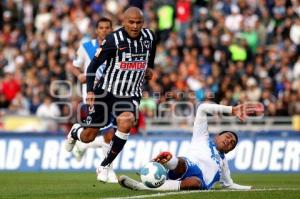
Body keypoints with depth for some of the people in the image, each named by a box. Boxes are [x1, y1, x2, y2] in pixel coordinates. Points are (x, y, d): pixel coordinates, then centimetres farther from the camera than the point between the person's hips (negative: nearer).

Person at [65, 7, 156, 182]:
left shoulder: (149, 37, -4)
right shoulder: (114, 40, -18)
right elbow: (93, 65, -12)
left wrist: (149, 67, 20)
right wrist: (90, 91, -21)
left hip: (131, 95, 2)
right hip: (107, 92, -2)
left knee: (126, 123, -29)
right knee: (88, 137, 6)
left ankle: (104, 166, -11)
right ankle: (75, 132, 47)